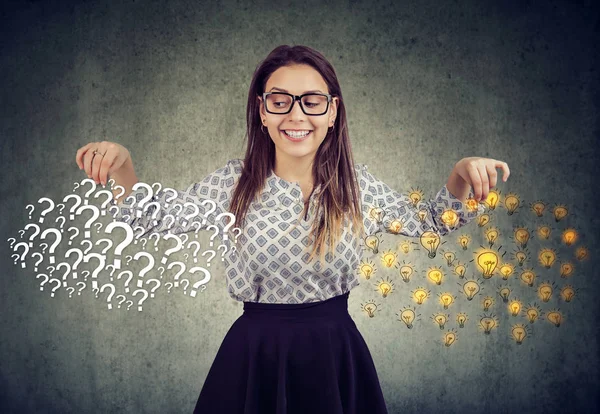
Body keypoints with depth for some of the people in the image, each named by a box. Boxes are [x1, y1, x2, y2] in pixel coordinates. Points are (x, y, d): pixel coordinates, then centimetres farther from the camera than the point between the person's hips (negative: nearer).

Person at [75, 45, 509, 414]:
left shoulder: (359, 185, -3)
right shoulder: (233, 183, -6)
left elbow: (430, 220, 9)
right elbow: (152, 216, 1)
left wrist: (462, 174, -10)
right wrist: (121, 165, -17)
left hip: (336, 354, 1)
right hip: (255, 355, 0)